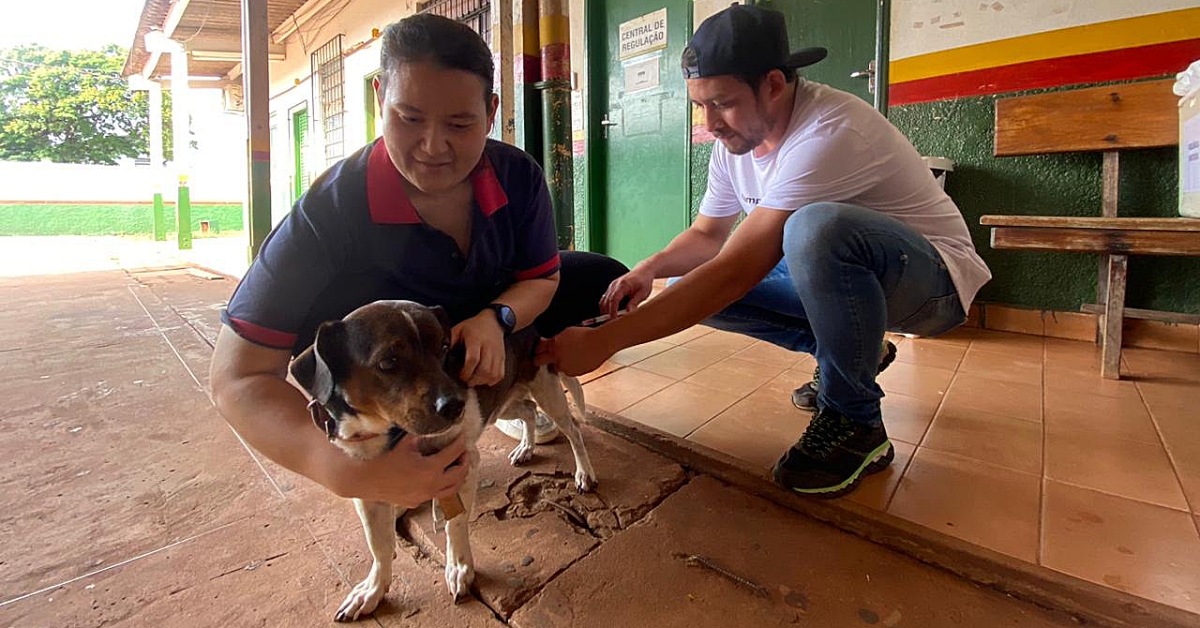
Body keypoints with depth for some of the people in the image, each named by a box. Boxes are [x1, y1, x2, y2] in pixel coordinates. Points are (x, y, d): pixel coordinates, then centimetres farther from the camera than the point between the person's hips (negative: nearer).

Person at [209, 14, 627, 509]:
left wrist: (496, 319, -35)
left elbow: (543, 277, -9)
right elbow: (238, 376, -34)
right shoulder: (329, 210, -33)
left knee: (605, 281, -6)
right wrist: (349, 475, -51)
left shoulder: (519, 176, -23)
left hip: (486, 324, 4)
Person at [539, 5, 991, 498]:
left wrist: (603, 341, -37)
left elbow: (734, 273, -37)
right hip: (844, 274, 8)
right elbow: (707, 235, 6)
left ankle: (856, 425, -16)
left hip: (931, 276, -7)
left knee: (815, 228, -40)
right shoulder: (735, 141, -5)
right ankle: (854, 352, 10)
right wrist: (649, 269, -16)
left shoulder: (828, 133, -30)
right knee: (688, 290, -5)